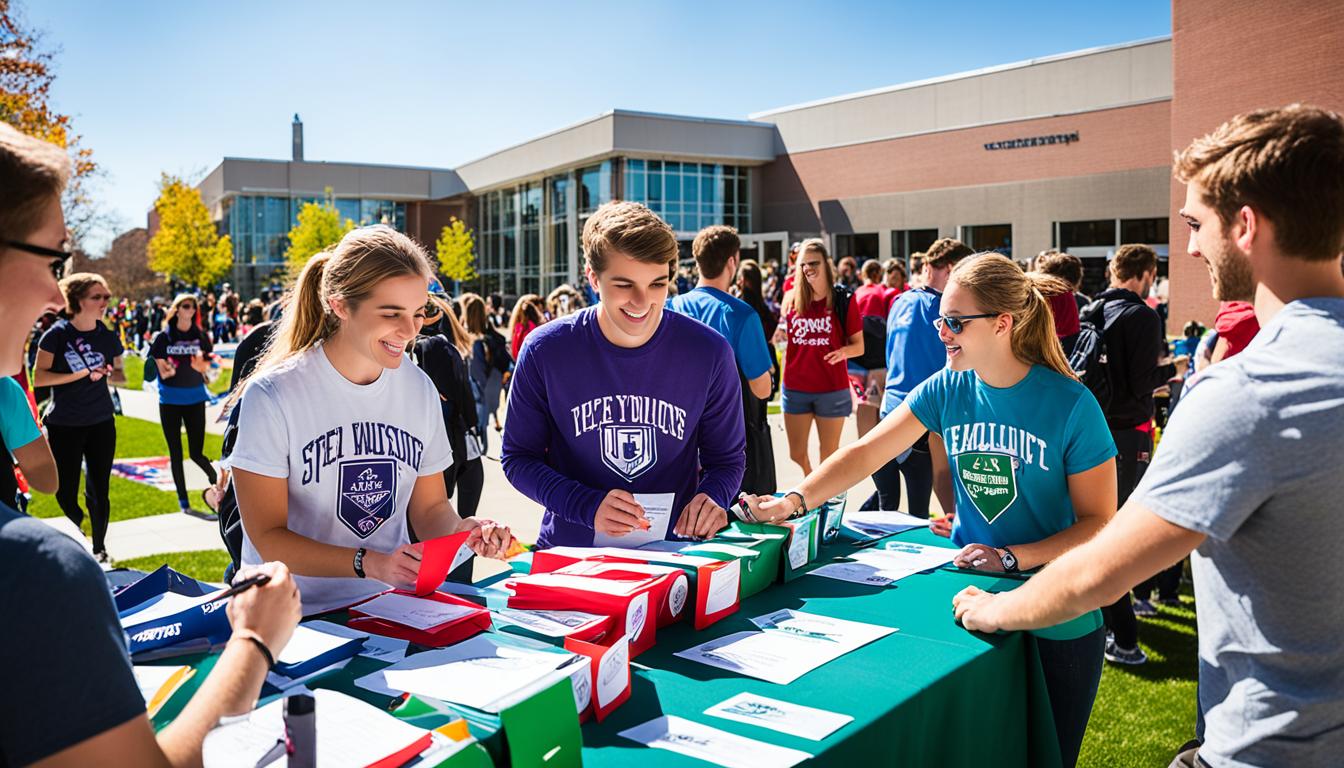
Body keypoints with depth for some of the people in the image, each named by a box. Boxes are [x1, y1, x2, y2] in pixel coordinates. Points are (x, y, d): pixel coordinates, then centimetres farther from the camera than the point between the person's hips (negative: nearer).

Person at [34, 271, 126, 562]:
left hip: (101, 423, 3)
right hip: (64, 426, -3)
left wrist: (111, 373, -11)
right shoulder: (57, 334, -9)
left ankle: (99, 550, 24)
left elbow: (119, 376, 13)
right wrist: (83, 374, -20)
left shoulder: (109, 337, 2)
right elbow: (39, 377, -11)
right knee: (66, 494, 2)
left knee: (99, 492, 9)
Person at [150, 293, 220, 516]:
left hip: (195, 398, 0)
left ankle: (216, 479, 28)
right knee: (176, 453, 5)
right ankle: (183, 500, 15)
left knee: (196, 452, -1)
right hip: (170, 400, 0)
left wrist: (201, 365, -20)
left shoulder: (201, 336, 2)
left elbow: (207, 366, 2)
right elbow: (157, 366, 0)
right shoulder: (163, 337, -2)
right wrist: (164, 370, -21)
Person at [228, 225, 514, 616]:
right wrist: (367, 563, -27)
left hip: (392, 610, 3)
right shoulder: (272, 396, -12)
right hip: (297, 612, -3)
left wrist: (461, 530, -12)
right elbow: (268, 538, -13)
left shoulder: (419, 389, 3)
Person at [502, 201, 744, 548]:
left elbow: (726, 458, 7)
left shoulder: (709, 353, -5)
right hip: (569, 554, -2)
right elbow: (519, 458, 1)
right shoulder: (545, 351, -7)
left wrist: (712, 496, -15)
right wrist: (588, 506, -15)